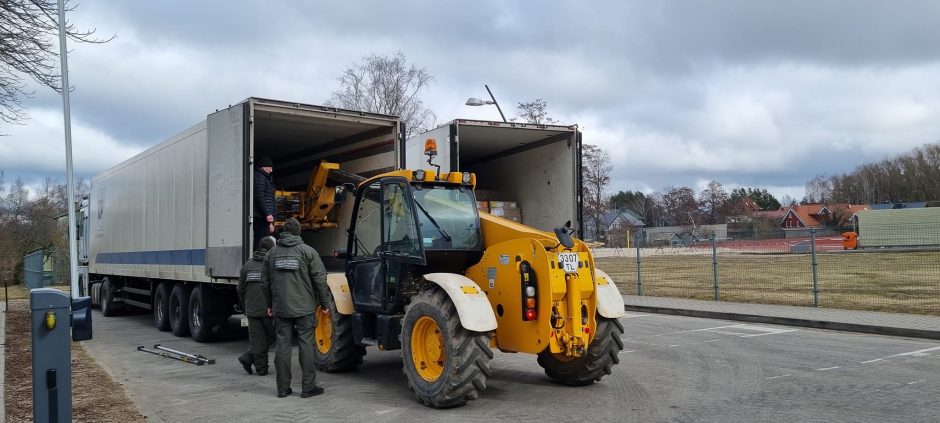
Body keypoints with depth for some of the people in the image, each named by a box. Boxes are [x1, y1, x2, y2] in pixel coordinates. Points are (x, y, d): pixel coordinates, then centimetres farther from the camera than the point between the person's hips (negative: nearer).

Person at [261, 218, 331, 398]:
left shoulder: (272, 253, 8)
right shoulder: (307, 251, -5)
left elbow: (265, 282, 15)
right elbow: (320, 279, -7)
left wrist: (269, 304, 26)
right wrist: (325, 303, 2)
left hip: (280, 308, 3)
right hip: (304, 308, -3)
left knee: (282, 346, 7)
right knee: (306, 346, 2)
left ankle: (283, 388, 11)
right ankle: (308, 387, 5)